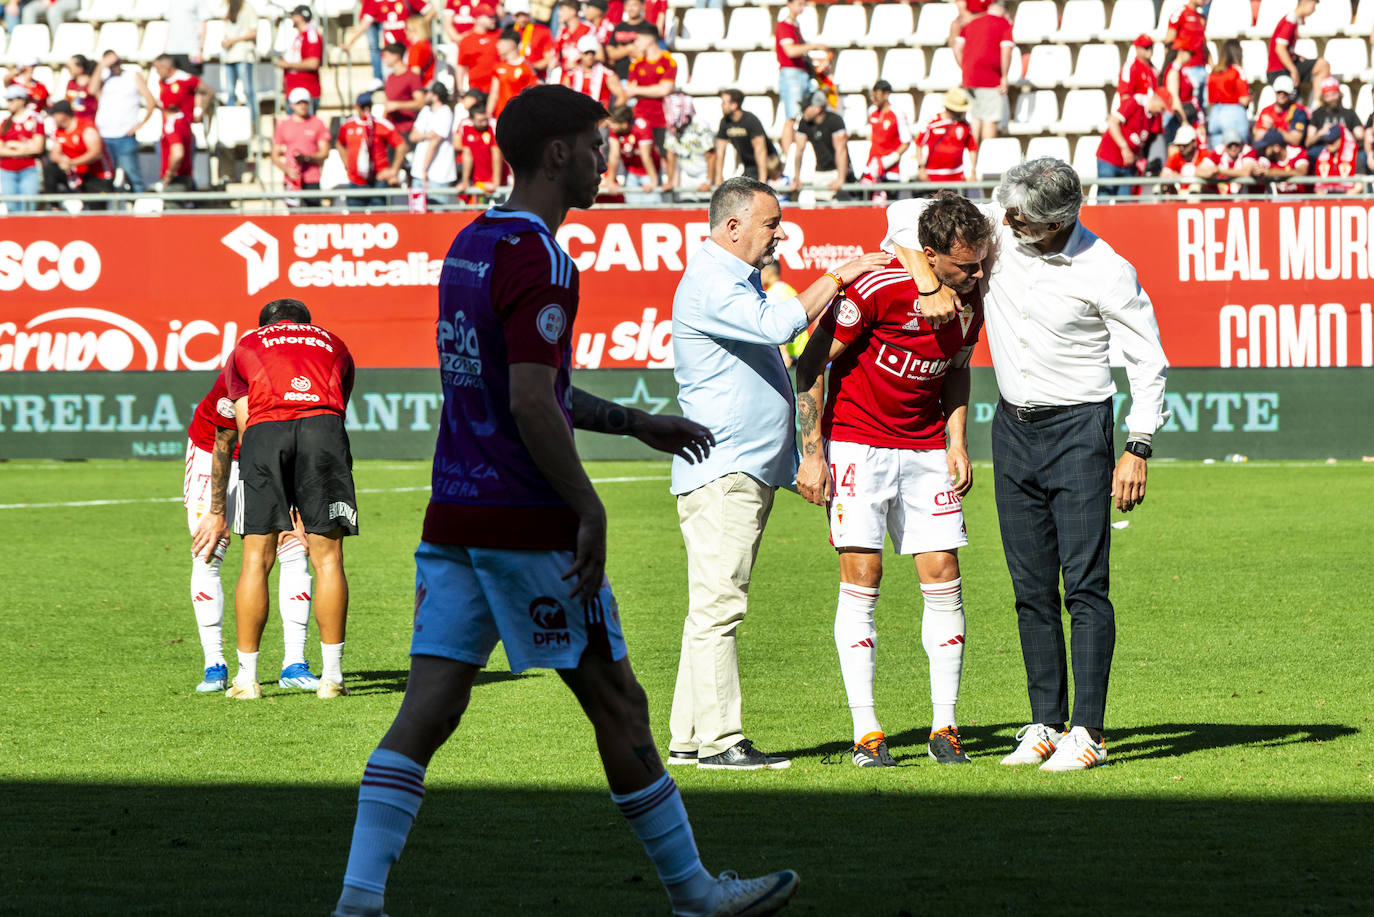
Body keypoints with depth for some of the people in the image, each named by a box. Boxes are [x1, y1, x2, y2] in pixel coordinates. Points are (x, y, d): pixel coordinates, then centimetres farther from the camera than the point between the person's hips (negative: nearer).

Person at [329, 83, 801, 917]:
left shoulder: (469, 247, 15)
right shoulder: (538, 261, -15)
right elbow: (530, 404, -22)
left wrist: (638, 424, 29)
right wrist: (590, 512, -17)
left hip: (454, 521, 8)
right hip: (528, 526, -8)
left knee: (427, 712, 1)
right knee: (618, 706, 4)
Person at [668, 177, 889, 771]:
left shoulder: (738, 279, 21)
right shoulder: (709, 283, -13)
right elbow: (778, 324, -27)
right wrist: (835, 279, -17)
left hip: (749, 470, 11)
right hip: (720, 471, -11)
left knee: (714, 608, 9)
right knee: (717, 605, -11)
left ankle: (688, 738, 11)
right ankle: (719, 741, -14)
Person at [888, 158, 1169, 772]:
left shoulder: (1106, 272, -16)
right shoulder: (995, 225, -5)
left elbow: (1147, 359, -8)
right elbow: (904, 217, 3)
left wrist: (1138, 449, -12)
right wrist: (930, 283, -11)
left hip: (1078, 427, -5)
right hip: (1012, 424, 5)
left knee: (1084, 585, -10)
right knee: (1031, 589, 7)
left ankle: (1087, 732, -12)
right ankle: (1046, 723, 11)